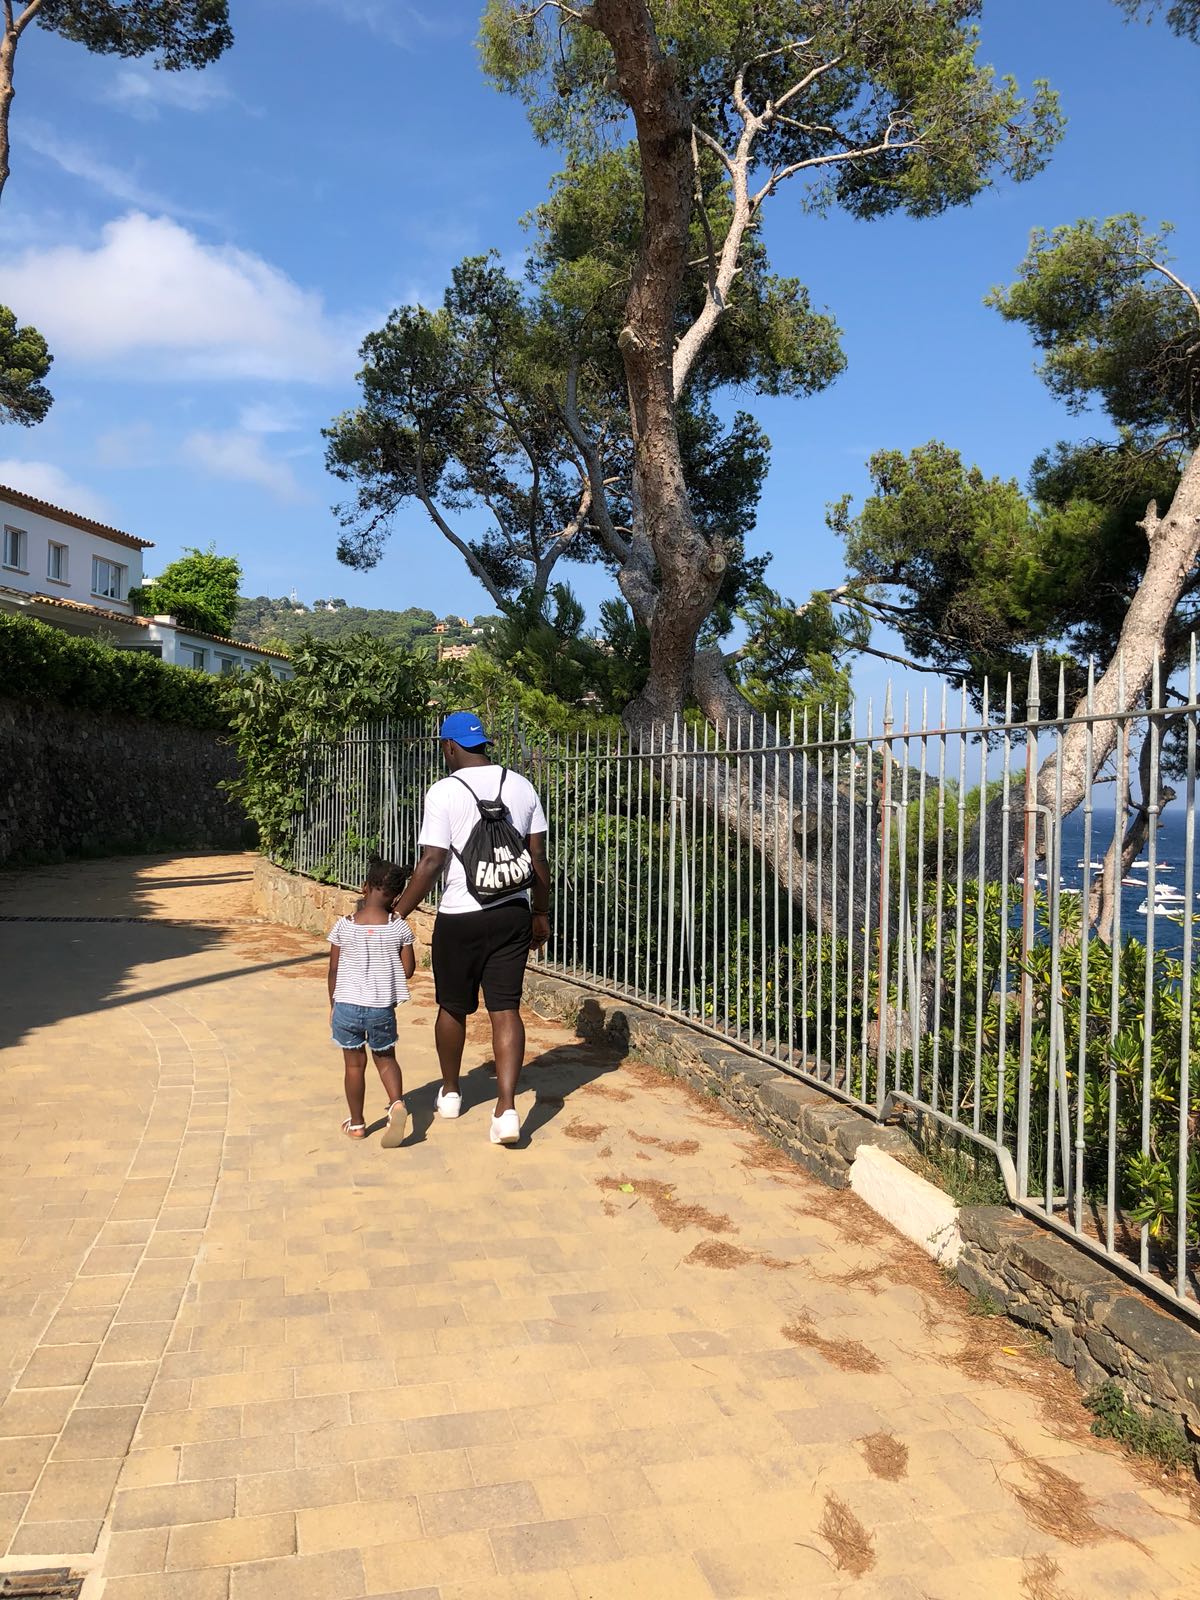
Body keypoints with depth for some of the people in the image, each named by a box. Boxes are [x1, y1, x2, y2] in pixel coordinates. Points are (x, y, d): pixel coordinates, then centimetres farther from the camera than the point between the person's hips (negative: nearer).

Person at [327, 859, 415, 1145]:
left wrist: (333, 1005, 12)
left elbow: (333, 971, -1)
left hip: (347, 1005, 0)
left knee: (354, 1064, 13)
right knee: (385, 1058, 19)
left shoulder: (343, 926, -8)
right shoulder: (399, 927, -8)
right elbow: (408, 970, -2)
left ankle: (356, 1124, 23)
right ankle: (397, 1103, -4)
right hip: (383, 1007, 0)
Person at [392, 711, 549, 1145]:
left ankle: (450, 1092, 33)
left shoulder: (445, 791, -10)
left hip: (461, 918, -3)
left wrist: (398, 913, -6)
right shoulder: (521, 786, 4)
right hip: (513, 914, 4)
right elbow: (538, 858, 6)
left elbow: (431, 863, -14)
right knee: (506, 1010, 4)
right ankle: (506, 1108, -5)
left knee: (453, 1007, 15)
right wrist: (540, 914, 15)